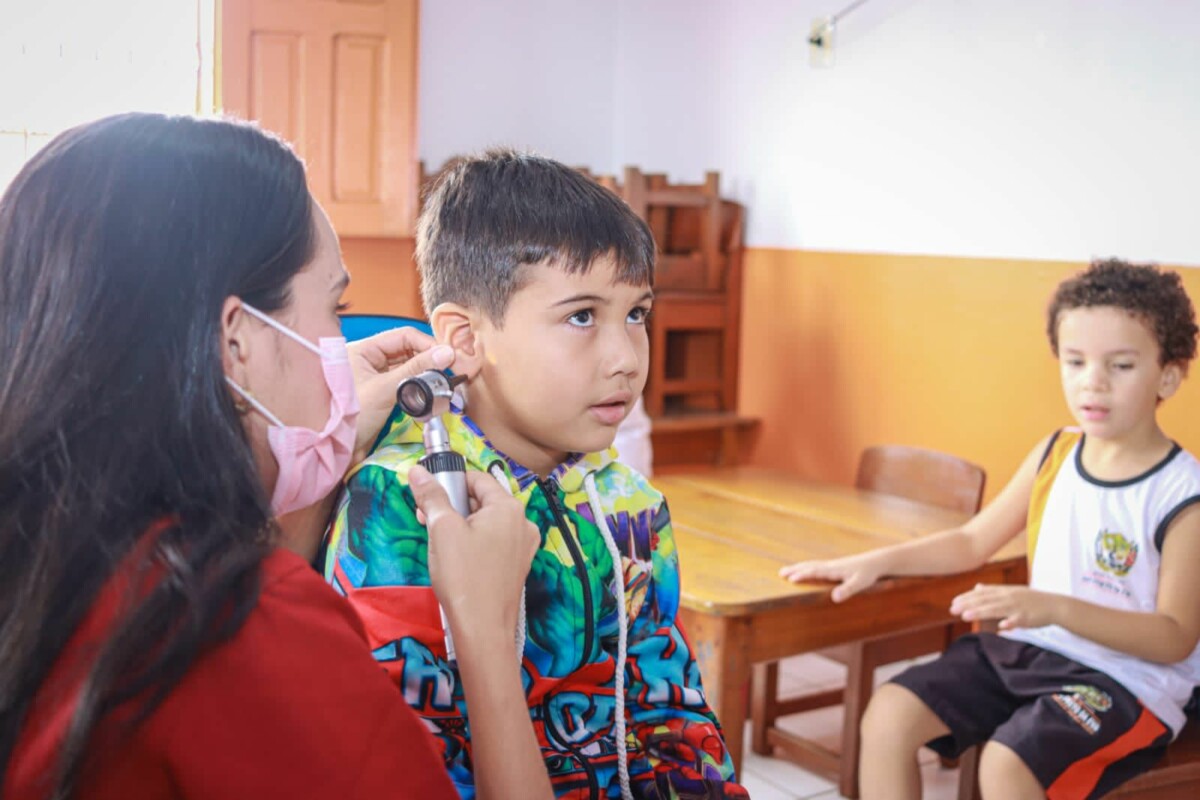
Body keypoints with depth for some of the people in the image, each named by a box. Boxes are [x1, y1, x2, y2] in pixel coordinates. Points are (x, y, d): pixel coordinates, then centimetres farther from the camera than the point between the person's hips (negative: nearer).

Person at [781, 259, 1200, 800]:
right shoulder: (1054, 455, 4)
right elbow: (973, 542, 13)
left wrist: (1057, 608, -31)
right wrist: (877, 562, 1)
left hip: (1126, 680, -6)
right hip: (1030, 650, 7)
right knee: (889, 713, -9)